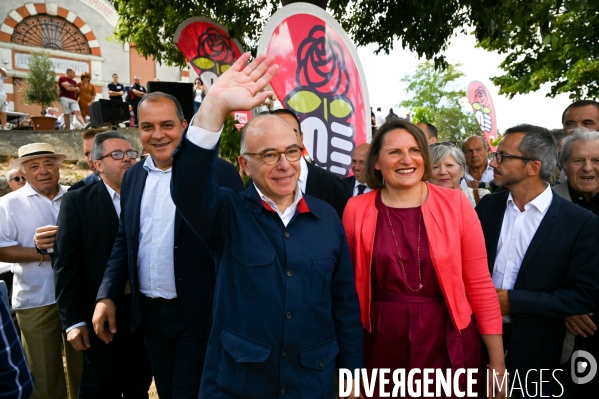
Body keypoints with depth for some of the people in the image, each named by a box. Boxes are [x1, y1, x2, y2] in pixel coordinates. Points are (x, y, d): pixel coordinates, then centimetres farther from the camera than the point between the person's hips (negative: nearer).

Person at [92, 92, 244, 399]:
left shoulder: (218, 173, -13)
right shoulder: (132, 177, 6)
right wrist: (106, 296, 6)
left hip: (199, 314, -6)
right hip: (149, 312, 6)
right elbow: (124, 241, 13)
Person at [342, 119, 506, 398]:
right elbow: (349, 285, 3)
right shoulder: (356, 210, -4)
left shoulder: (455, 204, -6)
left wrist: (497, 361, -1)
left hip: (448, 347, 0)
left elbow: (480, 285, -3)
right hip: (382, 347, 1)